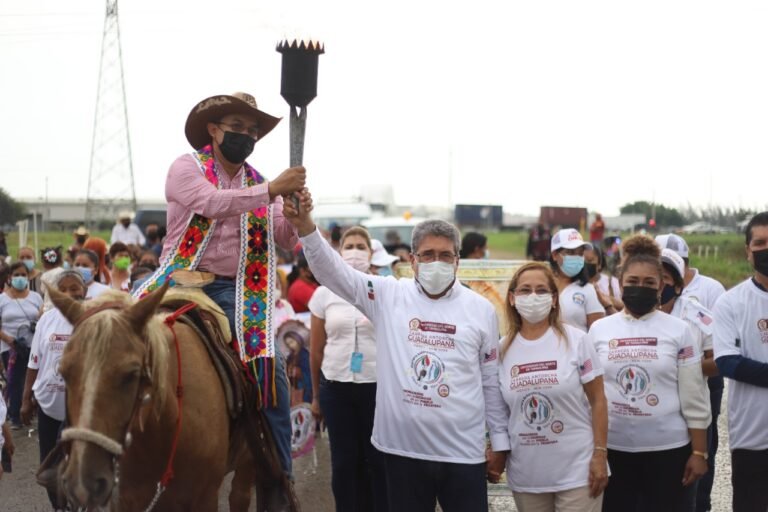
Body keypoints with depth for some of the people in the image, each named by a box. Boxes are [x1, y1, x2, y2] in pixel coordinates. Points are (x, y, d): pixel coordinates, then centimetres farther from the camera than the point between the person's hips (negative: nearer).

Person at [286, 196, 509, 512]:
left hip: (463, 451, 0)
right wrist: (305, 226, -23)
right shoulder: (389, 296, 2)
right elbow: (331, 270, -7)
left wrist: (500, 440, 8)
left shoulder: (481, 310, 3)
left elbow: (492, 381, 7)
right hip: (402, 448, 0)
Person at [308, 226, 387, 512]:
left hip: (377, 385, -2)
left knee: (378, 460, 2)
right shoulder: (325, 293, 4)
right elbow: (316, 350, 9)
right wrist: (316, 395, 12)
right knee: (344, 462, 7)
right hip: (336, 386, 2)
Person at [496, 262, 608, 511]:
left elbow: (597, 400, -3)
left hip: (576, 471, -3)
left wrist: (600, 454, -8)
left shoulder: (575, 340, -3)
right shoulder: (503, 349, 4)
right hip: (525, 475, 3)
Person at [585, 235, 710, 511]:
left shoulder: (679, 330, -1)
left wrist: (699, 452, -4)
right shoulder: (599, 329, 4)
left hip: (669, 449, -2)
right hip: (612, 449, 2)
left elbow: (693, 399, -1)